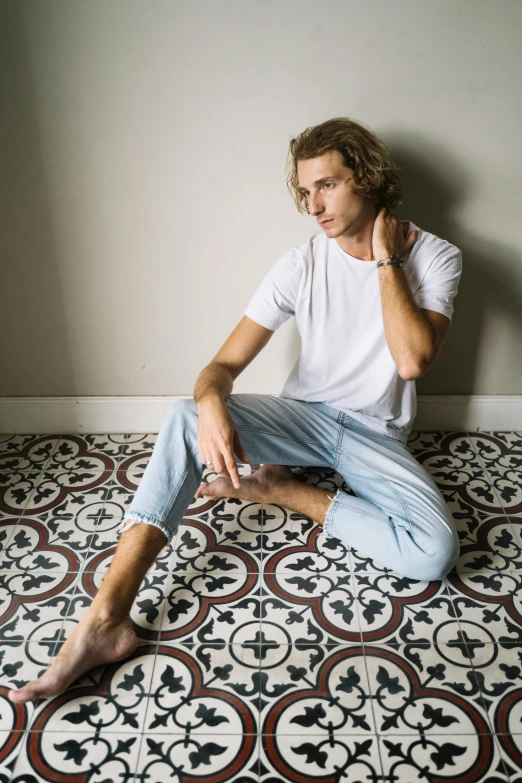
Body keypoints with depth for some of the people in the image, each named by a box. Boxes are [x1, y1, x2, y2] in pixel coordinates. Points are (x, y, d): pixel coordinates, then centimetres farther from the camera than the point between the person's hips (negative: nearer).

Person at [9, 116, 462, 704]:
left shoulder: (435, 258, -7)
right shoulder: (302, 264, -5)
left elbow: (413, 359, -25)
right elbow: (226, 363, -11)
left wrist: (384, 257, -18)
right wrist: (212, 402, -35)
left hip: (376, 433, 0)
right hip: (304, 414, 1)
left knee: (435, 553, -29)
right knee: (185, 417, -28)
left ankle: (284, 490, -9)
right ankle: (105, 619, -31)